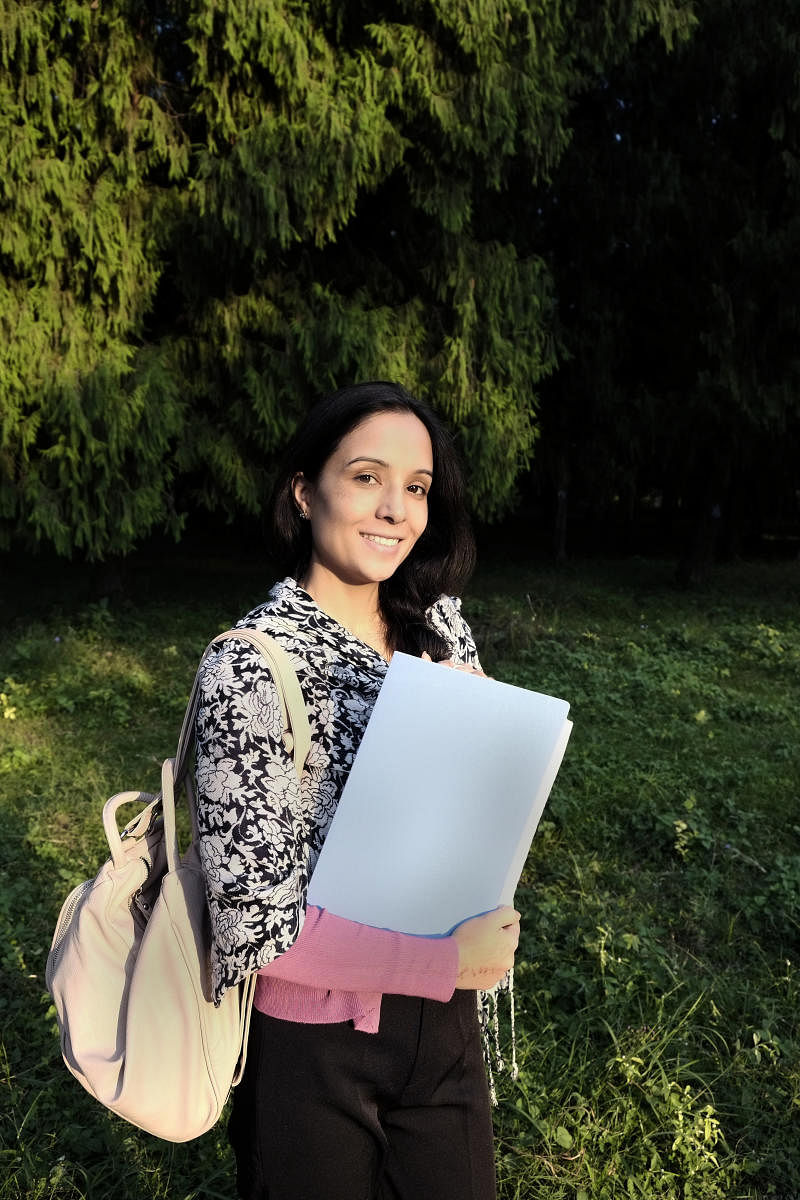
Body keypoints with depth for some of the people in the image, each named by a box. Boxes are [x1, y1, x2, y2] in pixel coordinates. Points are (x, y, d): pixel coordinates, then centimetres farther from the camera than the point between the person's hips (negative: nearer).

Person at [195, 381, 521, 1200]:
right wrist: (446, 961, -19)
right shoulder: (251, 666, -22)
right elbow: (255, 922, -21)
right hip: (312, 1043, -5)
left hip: (441, 1016, 5)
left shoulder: (440, 624, -3)